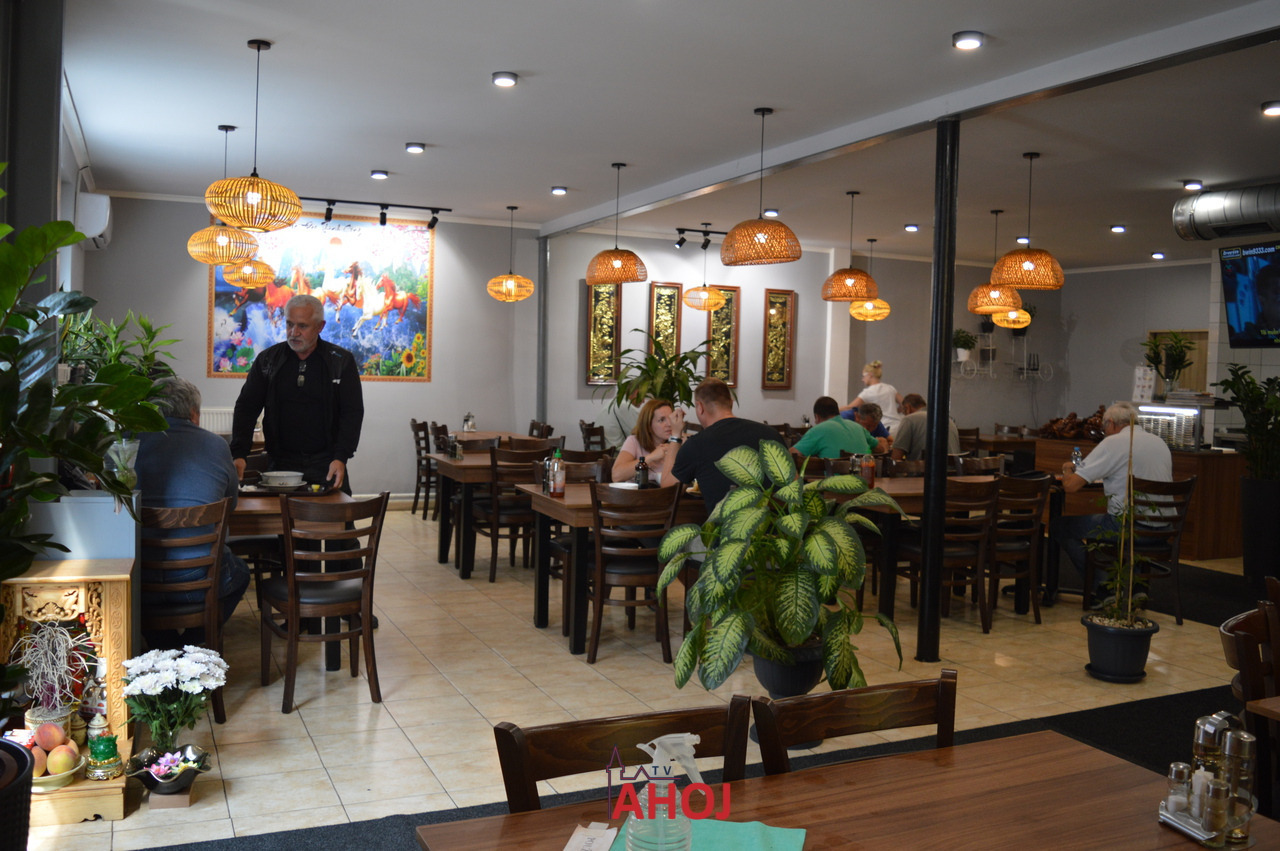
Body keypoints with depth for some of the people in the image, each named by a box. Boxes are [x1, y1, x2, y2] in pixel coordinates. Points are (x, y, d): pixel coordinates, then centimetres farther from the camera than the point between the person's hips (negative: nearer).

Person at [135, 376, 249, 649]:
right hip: (198, 581, -2)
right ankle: (191, 645, 26)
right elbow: (231, 502, 16)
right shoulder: (216, 445, 1)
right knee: (240, 572, 31)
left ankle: (163, 648, 34)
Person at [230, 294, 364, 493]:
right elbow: (246, 408, 5)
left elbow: (353, 412, -1)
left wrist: (340, 457, -14)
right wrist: (239, 455, -10)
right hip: (281, 465, 1)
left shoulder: (341, 362, 1)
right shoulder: (267, 360, 6)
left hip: (327, 466, -1)